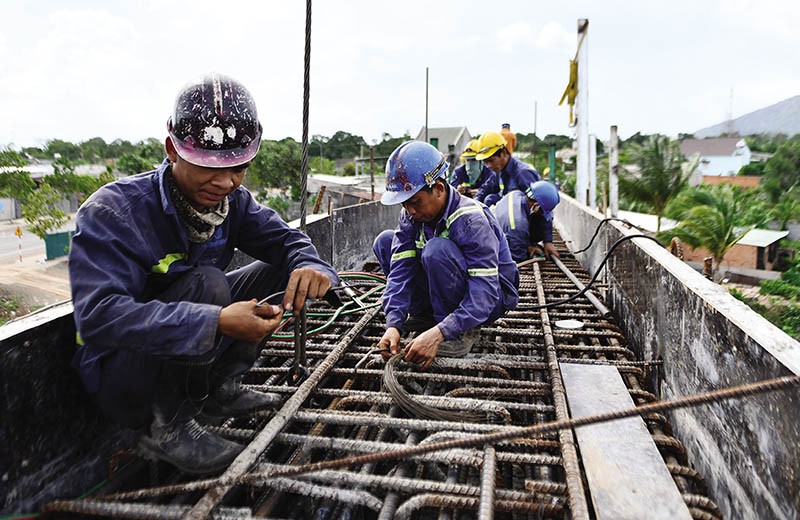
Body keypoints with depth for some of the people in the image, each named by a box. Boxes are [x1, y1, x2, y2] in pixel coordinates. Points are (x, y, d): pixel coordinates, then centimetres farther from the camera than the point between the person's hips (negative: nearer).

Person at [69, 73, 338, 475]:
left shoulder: (232, 201, -5)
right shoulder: (111, 211, -24)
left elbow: (285, 240, -4)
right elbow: (98, 315, -35)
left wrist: (310, 265, -30)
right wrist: (217, 323, -47)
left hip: (187, 354, 6)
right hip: (119, 378, -6)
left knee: (278, 271, -3)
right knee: (206, 283, -32)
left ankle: (221, 387, 2)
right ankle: (168, 428, -14)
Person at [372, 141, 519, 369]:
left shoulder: (471, 220, -29)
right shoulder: (411, 216, -9)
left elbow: (484, 293, -35)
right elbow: (400, 271, -16)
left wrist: (438, 334, -45)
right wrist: (393, 325, -31)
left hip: (492, 298, -6)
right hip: (445, 295, 7)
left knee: (437, 250, -35)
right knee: (385, 241, -4)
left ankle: (458, 332, -17)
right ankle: (424, 315, 2)